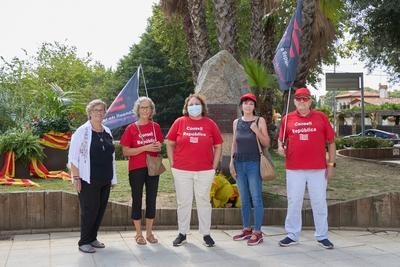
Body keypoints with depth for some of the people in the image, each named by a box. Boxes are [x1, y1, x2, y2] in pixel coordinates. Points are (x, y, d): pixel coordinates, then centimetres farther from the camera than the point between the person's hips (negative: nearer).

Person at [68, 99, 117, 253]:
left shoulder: (107, 132, 12)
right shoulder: (82, 131, -6)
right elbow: (73, 156, -8)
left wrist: (113, 178, 16)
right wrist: (76, 177, -14)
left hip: (105, 180, 6)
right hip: (88, 180, -6)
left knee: (100, 209, 9)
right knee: (90, 210, -4)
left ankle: (92, 238, 23)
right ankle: (84, 242, 9)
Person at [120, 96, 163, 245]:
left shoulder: (155, 127, 6)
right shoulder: (131, 128, -4)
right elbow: (125, 152, -8)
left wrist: (158, 147, -8)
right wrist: (146, 148, -17)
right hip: (136, 169, -3)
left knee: (152, 199, 7)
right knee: (137, 199, 4)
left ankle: (149, 233, 19)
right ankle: (139, 234, 15)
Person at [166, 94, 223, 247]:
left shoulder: (210, 124, 3)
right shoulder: (179, 122, 3)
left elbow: (218, 146, 8)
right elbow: (170, 144, 6)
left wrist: (214, 165, 2)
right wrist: (172, 163, 0)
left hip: (205, 171, 0)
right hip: (182, 171, 0)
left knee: (203, 201, 7)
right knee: (183, 202, 8)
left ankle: (206, 234, 18)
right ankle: (182, 234, 20)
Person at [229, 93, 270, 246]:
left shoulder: (260, 121, 1)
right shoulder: (236, 122, 11)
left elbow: (266, 144, 0)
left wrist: (257, 131, -15)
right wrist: (231, 161, 8)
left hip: (253, 164, -4)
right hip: (239, 164, 4)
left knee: (256, 199, -4)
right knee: (244, 199, 10)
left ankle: (257, 233, 2)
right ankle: (246, 229, 20)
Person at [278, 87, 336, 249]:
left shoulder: (321, 117, 3)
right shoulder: (288, 119, 6)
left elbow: (331, 142, 5)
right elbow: (281, 139, 15)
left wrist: (331, 164, 0)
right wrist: (280, 147, -8)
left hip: (318, 169, -1)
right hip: (294, 169, 1)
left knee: (319, 202, 7)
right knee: (293, 202, 8)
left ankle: (322, 236, 19)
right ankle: (292, 235, 19)